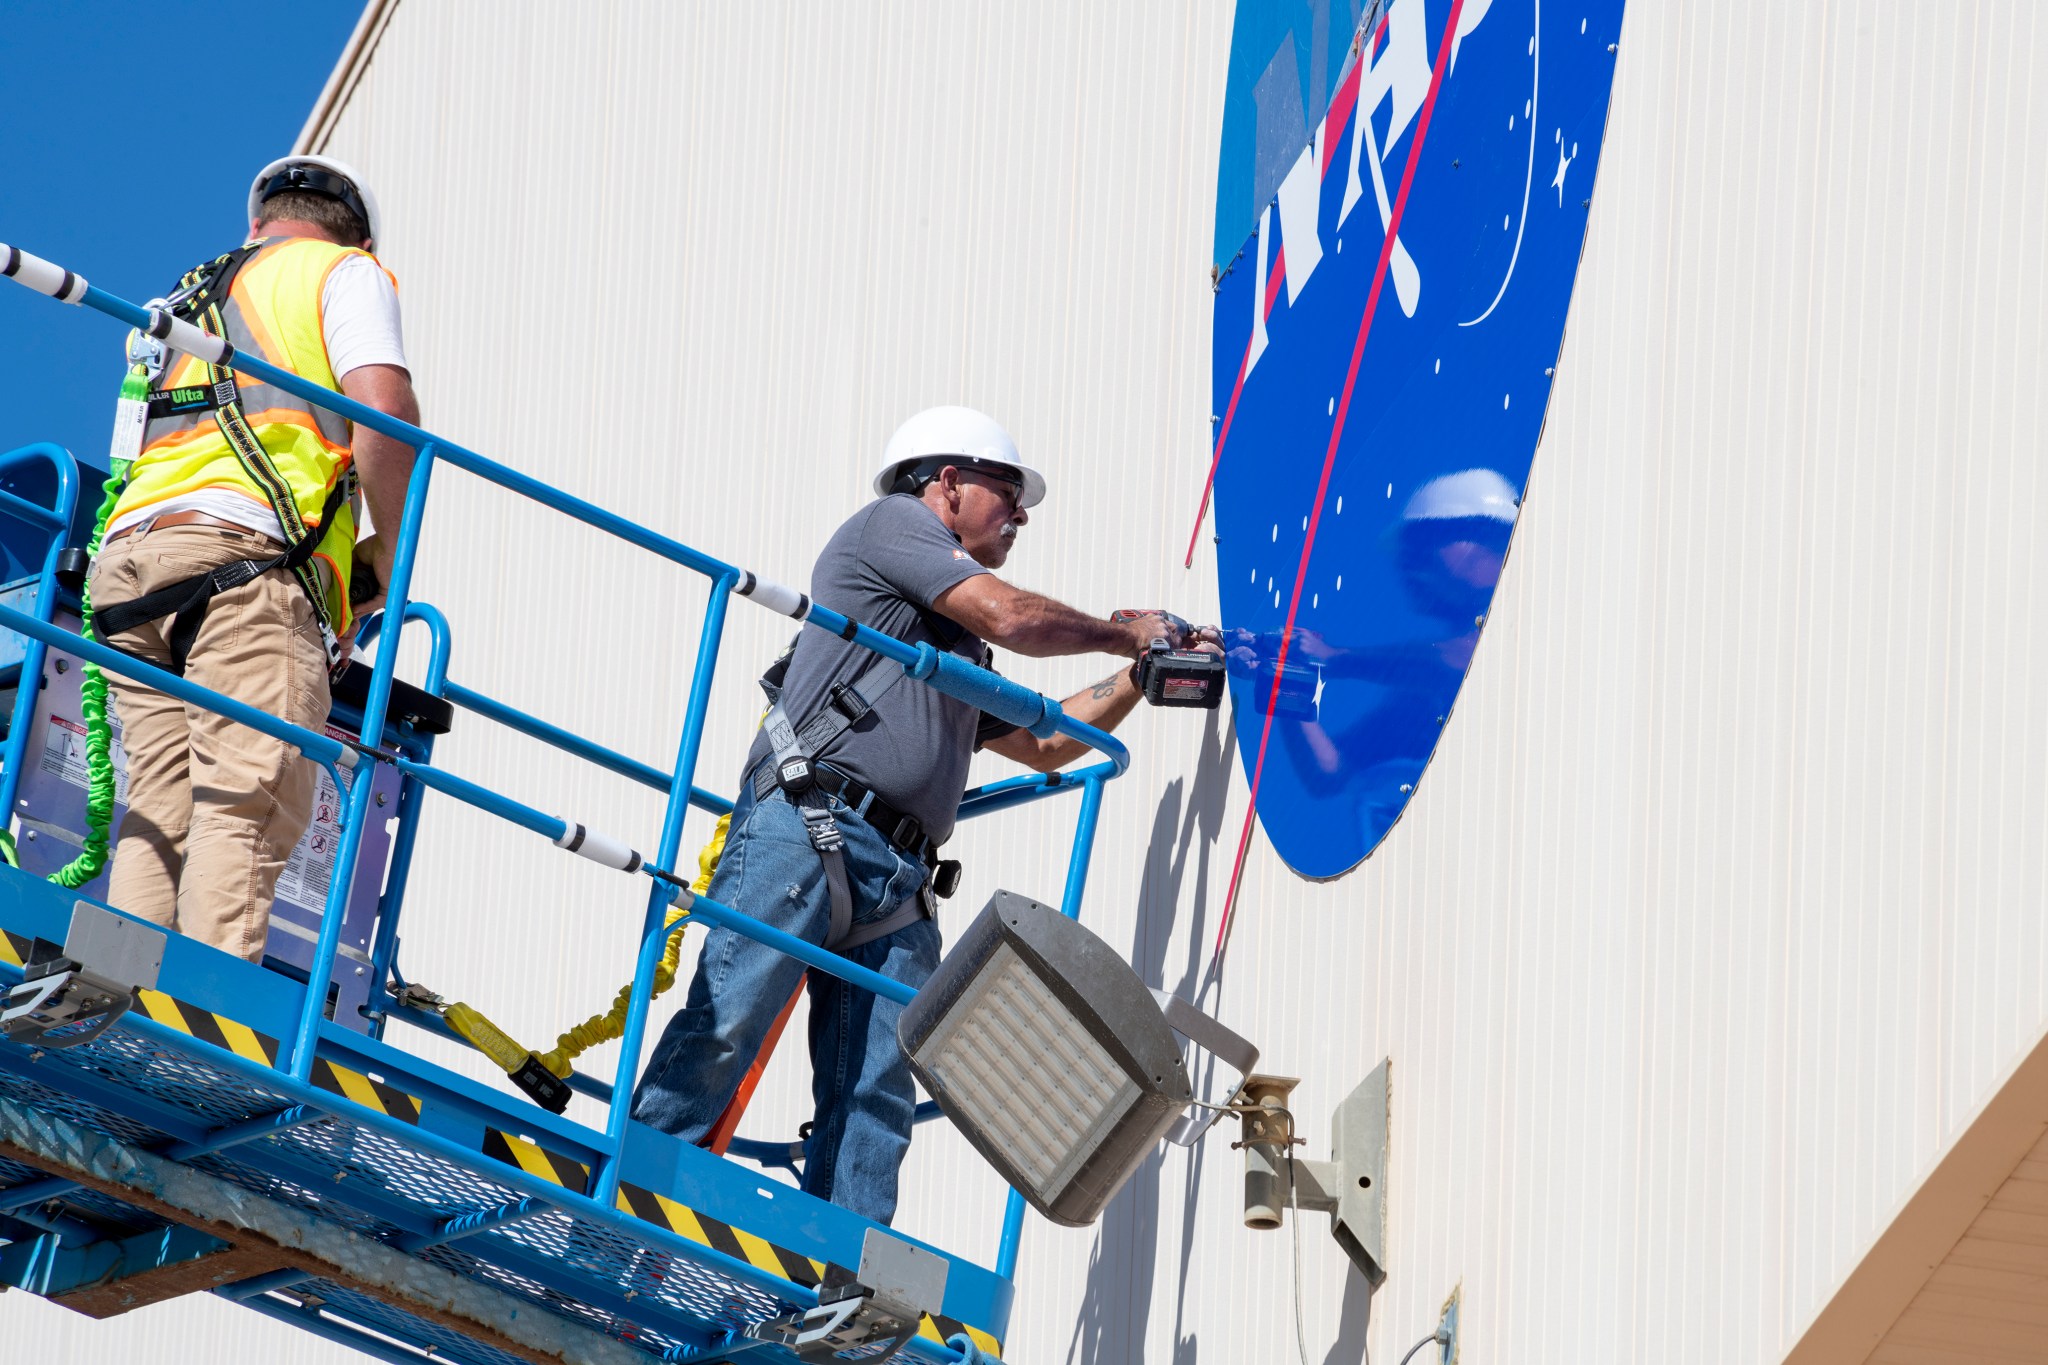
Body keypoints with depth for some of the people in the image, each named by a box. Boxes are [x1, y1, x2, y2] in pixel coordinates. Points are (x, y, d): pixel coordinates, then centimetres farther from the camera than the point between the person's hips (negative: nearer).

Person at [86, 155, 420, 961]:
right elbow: (383, 407, -4)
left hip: (129, 551, 6)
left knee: (159, 811, 1)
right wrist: (387, 561, 5)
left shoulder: (184, 303, 35)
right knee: (248, 807, -16)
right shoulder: (344, 272, 15)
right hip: (245, 548, -6)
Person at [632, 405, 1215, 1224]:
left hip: (896, 881, 9)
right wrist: (1121, 634, 16)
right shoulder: (892, 522, 11)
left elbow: (1043, 742, 41)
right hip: (805, 826, -8)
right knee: (726, 1022, -20)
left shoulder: (956, 655, 35)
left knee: (876, 1099, -5)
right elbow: (1012, 617, 1)